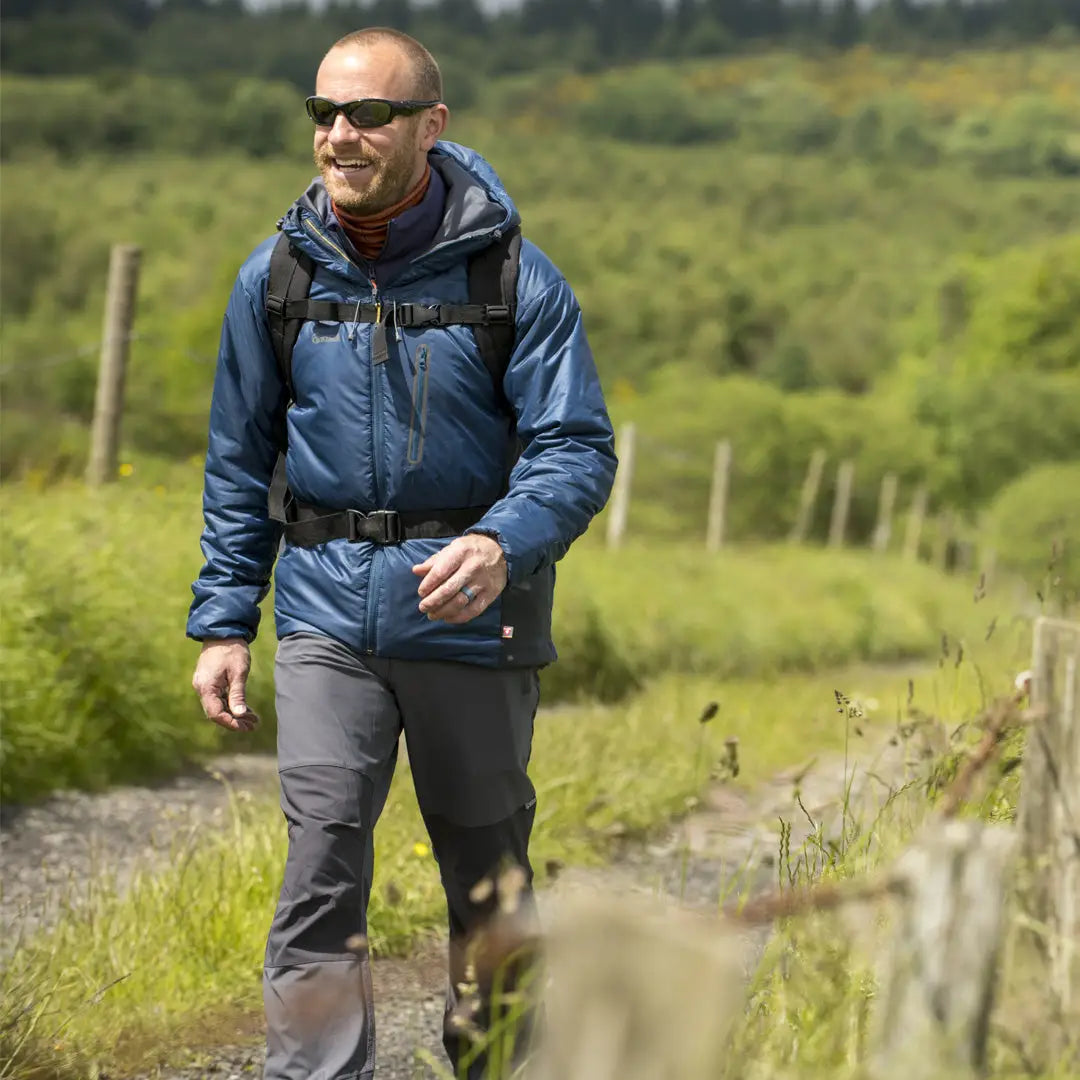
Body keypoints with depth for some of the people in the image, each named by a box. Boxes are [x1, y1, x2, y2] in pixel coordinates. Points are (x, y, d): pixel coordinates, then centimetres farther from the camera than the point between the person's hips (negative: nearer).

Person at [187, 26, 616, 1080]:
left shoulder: (513, 278, -7)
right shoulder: (278, 275, 2)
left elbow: (577, 448, -9)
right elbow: (239, 461, 10)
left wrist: (506, 544, -29)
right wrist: (222, 621, 5)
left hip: (472, 613, -1)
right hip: (328, 610, 1)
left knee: (486, 871, 12)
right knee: (320, 867, -12)